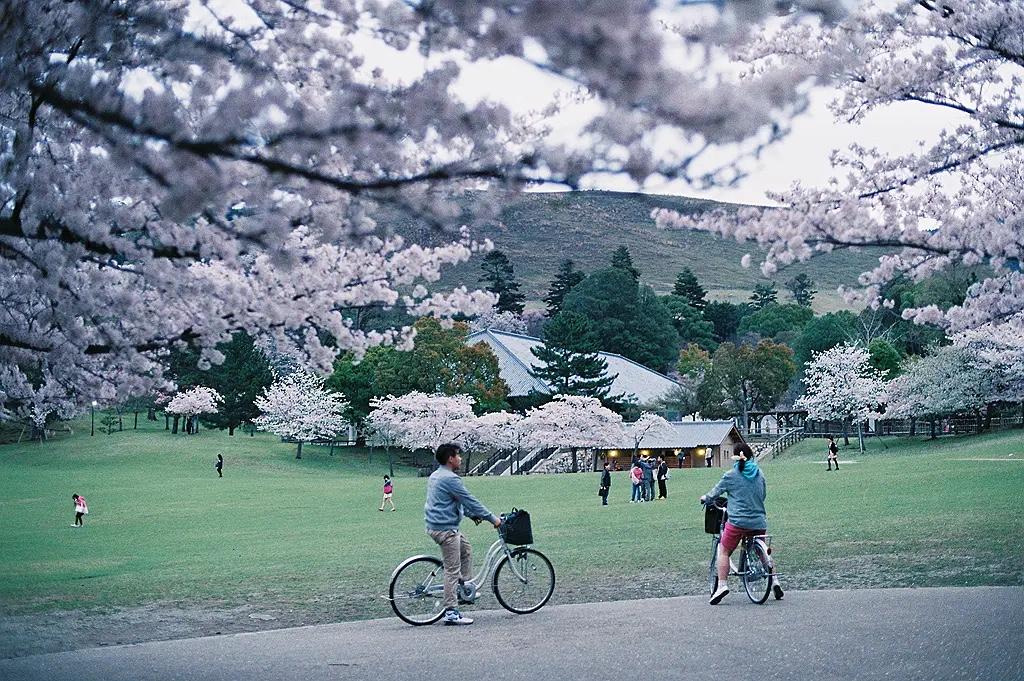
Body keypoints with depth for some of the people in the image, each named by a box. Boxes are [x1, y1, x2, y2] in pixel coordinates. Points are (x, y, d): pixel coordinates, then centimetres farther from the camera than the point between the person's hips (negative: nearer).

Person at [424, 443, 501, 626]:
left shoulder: (435, 476, 14)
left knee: (466, 550, 24)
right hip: (446, 529, -10)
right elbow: (470, 501, -16)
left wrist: (473, 515, 23)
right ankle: (451, 613, -4)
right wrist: (493, 518, -8)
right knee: (452, 570, -6)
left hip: (436, 526, 10)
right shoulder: (450, 479, -18)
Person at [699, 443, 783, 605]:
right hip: (759, 522, 4)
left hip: (737, 520, -4)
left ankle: (722, 585, -5)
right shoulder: (759, 474, 9)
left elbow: (716, 491, 7)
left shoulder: (731, 475, -2)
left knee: (724, 551, 7)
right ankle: (774, 581, 16)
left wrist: (705, 499, 27)